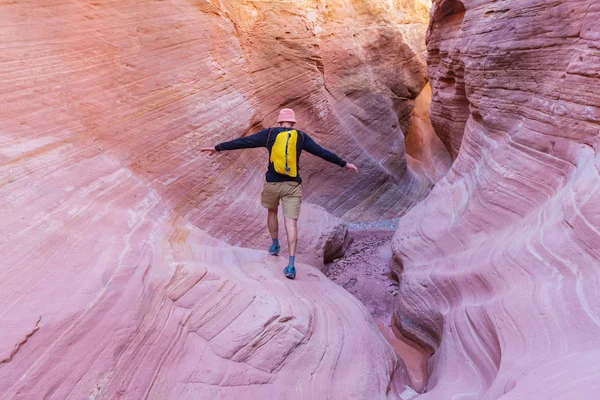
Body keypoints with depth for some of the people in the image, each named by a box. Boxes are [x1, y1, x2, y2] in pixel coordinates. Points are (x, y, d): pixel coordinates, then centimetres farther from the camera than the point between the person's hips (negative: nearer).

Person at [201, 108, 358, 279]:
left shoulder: (269, 133, 4)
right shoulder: (301, 136, 6)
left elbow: (242, 142, 5)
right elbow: (323, 152, 9)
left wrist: (217, 148, 12)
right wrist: (344, 164, 19)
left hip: (272, 183, 0)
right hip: (292, 185, 0)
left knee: (272, 211, 28)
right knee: (291, 222, -2)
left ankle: (275, 246, 41)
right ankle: (291, 265, -8)